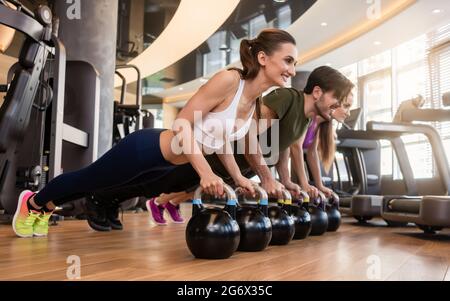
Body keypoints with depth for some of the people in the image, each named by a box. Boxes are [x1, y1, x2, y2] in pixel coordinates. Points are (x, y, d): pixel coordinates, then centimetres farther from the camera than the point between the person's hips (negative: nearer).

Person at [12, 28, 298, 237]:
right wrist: (205, 173, -37)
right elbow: (182, 125, -29)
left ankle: (46, 207, 53)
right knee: (86, 180, 16)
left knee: (102, 188, 27)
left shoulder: (256, 100, -3)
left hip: (171, 165, 8)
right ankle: (32, 202, 46)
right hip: (147, 148, -8)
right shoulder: (228, 80, -28)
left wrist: (238, 177, 1)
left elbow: (221, 141, 9)